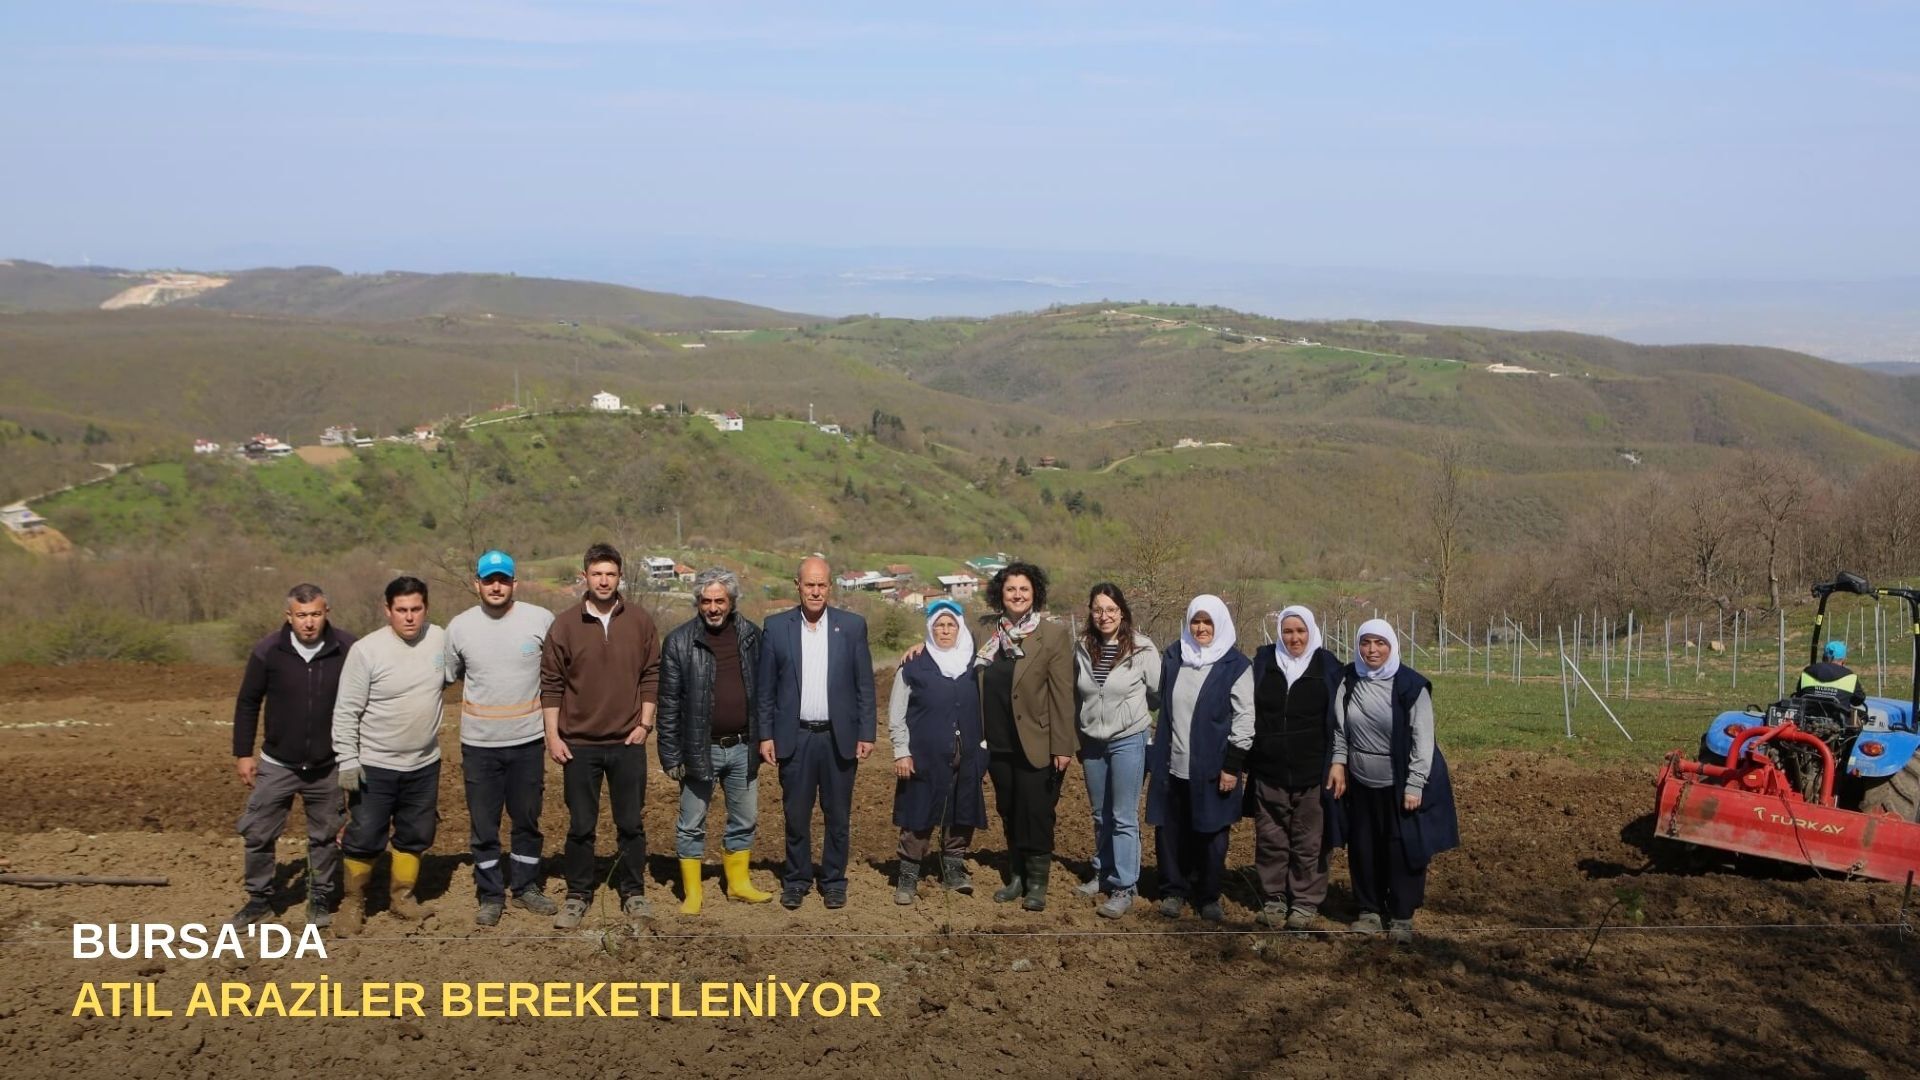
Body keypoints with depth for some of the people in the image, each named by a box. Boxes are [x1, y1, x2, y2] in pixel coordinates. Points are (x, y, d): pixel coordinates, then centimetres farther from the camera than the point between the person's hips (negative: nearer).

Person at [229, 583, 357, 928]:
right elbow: (248, 703, 0)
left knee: (326, 836, 10)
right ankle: (260, 898, 23)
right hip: (277, 765, 0)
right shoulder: (268, 651, -12)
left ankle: (321, 899, 27)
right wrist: (243, 753, 0)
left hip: (328, 768, 0)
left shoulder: (347, 650, -12)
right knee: (257, 833, 4)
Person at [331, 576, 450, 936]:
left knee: (415, 836, 14)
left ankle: (402, 895, 31)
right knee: (364, 838, 1)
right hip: (374, 766, -4)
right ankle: (353, 902, 19)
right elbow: (346, 711, -13)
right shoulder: (366, 650, -16)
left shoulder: (440, 640, -4)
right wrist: (348, 761, -15)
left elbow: (449, 675, 19)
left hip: (424, 764, 4)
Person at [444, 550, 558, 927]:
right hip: (478, 744, 0)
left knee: (527, 820, 13)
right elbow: (447, 676, 11)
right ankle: (491, 895, 20)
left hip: (528, 740, 0)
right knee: (483, 825, 7)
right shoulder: (459, 626, -2)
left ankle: (526, 887, 28)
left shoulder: (541, 620, -6)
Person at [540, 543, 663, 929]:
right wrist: (552, 735, -3)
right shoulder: (564, 624, -2)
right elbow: (551, 683, 1)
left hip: (628, 742, 1)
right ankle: (578, 895, 19)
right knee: (580, 825, 8)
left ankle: (633, 893, 20)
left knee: (631, 824, 8)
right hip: (578, 743, 0)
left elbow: (651, 675, 5)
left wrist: (644, 724, -2)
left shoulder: (640, 622, 1)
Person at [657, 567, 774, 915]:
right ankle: (691, 893, 18)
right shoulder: (679, 641, -8)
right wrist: (671, 755, -8)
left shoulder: (751, 635, 1)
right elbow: (669, 703, -6)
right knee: (691, 825, 6)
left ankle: (739, 882, 31)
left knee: (745, 820, 15)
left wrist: (763, 739, 6)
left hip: (742, 747, 3)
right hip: (699, 748, -3)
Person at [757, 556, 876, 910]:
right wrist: (765, 735, 0)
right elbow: (765, 688, 4)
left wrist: (867, 734, -2)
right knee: (796, 815, 7)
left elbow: (864, 686, 2)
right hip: (794, 738, 0)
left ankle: (834, 880, 21)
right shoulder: (776, 627, 2)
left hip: (839, 737, 0)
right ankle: (796, 880, 21)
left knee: (838, 816, 7)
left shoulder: (853, 626, 1)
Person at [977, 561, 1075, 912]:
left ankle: (1037, 883, 14)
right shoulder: (988, 632, 6)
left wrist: (1062, 746, -14)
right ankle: (1016, 877, 26)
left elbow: (1062, 694, -9)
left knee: (1036, 815, 1)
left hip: (1036, 744, -4)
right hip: (998, 744, 4)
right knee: (1009, 814, 13)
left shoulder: (1054, 634, -6)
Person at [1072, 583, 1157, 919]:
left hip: (1128, 740, -4)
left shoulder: (1142, 649, -12)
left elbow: (1157, 696, -1)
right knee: (1100, 815, 17)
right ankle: (1103, 872, 31)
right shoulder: (1082, 648, 0)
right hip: (1092, 741, 4)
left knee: (1124, 818, -2)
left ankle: (1124, 888, 4)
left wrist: (1129, 710, 7)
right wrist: (1077, 738, 12)